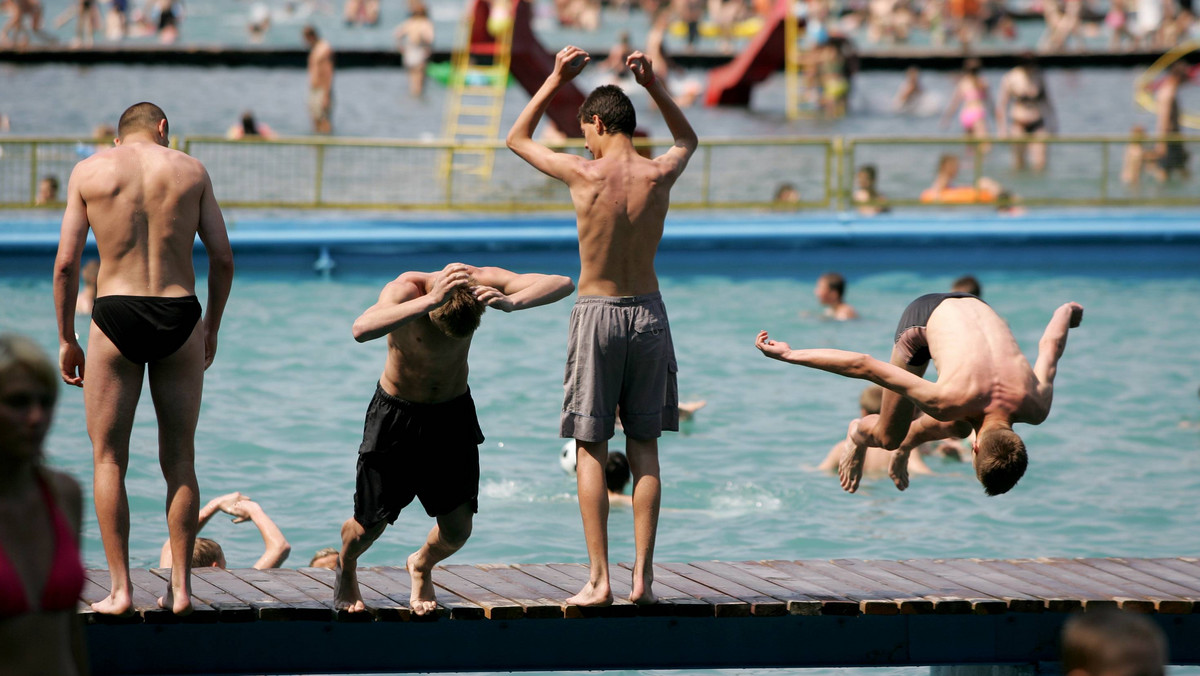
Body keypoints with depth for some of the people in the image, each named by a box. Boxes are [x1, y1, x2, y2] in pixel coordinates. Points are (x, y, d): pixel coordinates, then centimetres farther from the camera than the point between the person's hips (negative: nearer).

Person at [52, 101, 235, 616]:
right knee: (180, 460, 10)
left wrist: (66, 340, 8)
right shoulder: (190, 170, 7)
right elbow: (223, 259, 5)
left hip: (115, 318, -1)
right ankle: (180, 588, 8)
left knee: (108, 459, 6)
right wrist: (212, 326, 18)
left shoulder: (89, 171, 4)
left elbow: (66, 263, 0)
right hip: (179, 319, 1)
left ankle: (120, 589, 1)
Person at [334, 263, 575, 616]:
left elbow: (563, 284, -27)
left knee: (457, 530, -2)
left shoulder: (478, 282, -21)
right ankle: (346, 573, 40)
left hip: (453, 414, 3)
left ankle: (422, 565, 34)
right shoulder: (406, 289, -31)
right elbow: (362, 329, -52)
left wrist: (510, 302, -45)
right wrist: (432, 300, -59)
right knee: (370, 526, 3)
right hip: (397, 415, -3)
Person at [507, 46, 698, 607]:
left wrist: (557, 79, 11)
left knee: (591, 452, 1)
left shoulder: (584, 175, -11)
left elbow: (517, 139, 6)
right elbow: (688, 140, 23)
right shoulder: (659, 175, -3)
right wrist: (653, 85, 16)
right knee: (644, 449, 8)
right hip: (648, 311, 3)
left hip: (597, 314, -3)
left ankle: (599, 580, -4)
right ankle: (643, 577, 4)